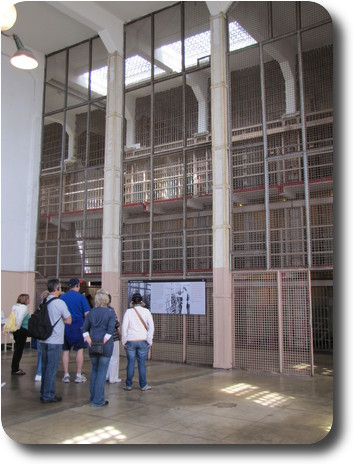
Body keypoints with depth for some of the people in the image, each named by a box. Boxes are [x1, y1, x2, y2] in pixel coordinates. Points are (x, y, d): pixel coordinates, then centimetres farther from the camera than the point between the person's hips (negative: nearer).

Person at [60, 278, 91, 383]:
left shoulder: (62, 297, 3)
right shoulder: (81, 297, -6)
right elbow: (87, 314, -8)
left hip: (65, 328, 3)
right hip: (78, 327, -3)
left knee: (65, 350, 11)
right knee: (79, 350, 6)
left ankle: (66, 375, 13)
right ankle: (78, 375, 8)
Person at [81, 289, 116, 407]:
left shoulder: (91, 312, 6)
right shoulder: (110, 312, -7)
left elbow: (84, 328, 4)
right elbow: (110, 330, -18)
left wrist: (89, 340, 0)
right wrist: (103, 342, -13)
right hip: (106, 347, -4)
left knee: (94, 370, 19)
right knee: (102, 372, 2)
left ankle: (93, 397, 29)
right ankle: (98, 401, 5)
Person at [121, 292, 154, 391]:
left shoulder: (128, 311, -2)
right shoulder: (146, 311, 0)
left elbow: (124, 327, -6)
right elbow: (151, 326, -5)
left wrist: (124, 341, 1)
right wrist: (149, 341, 0)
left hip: (131, 341, 0)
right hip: (143, 341, 0)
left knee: (130, 363, 7)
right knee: (142, 364, 6)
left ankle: (128, 385, 16)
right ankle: (143, 385, 12)